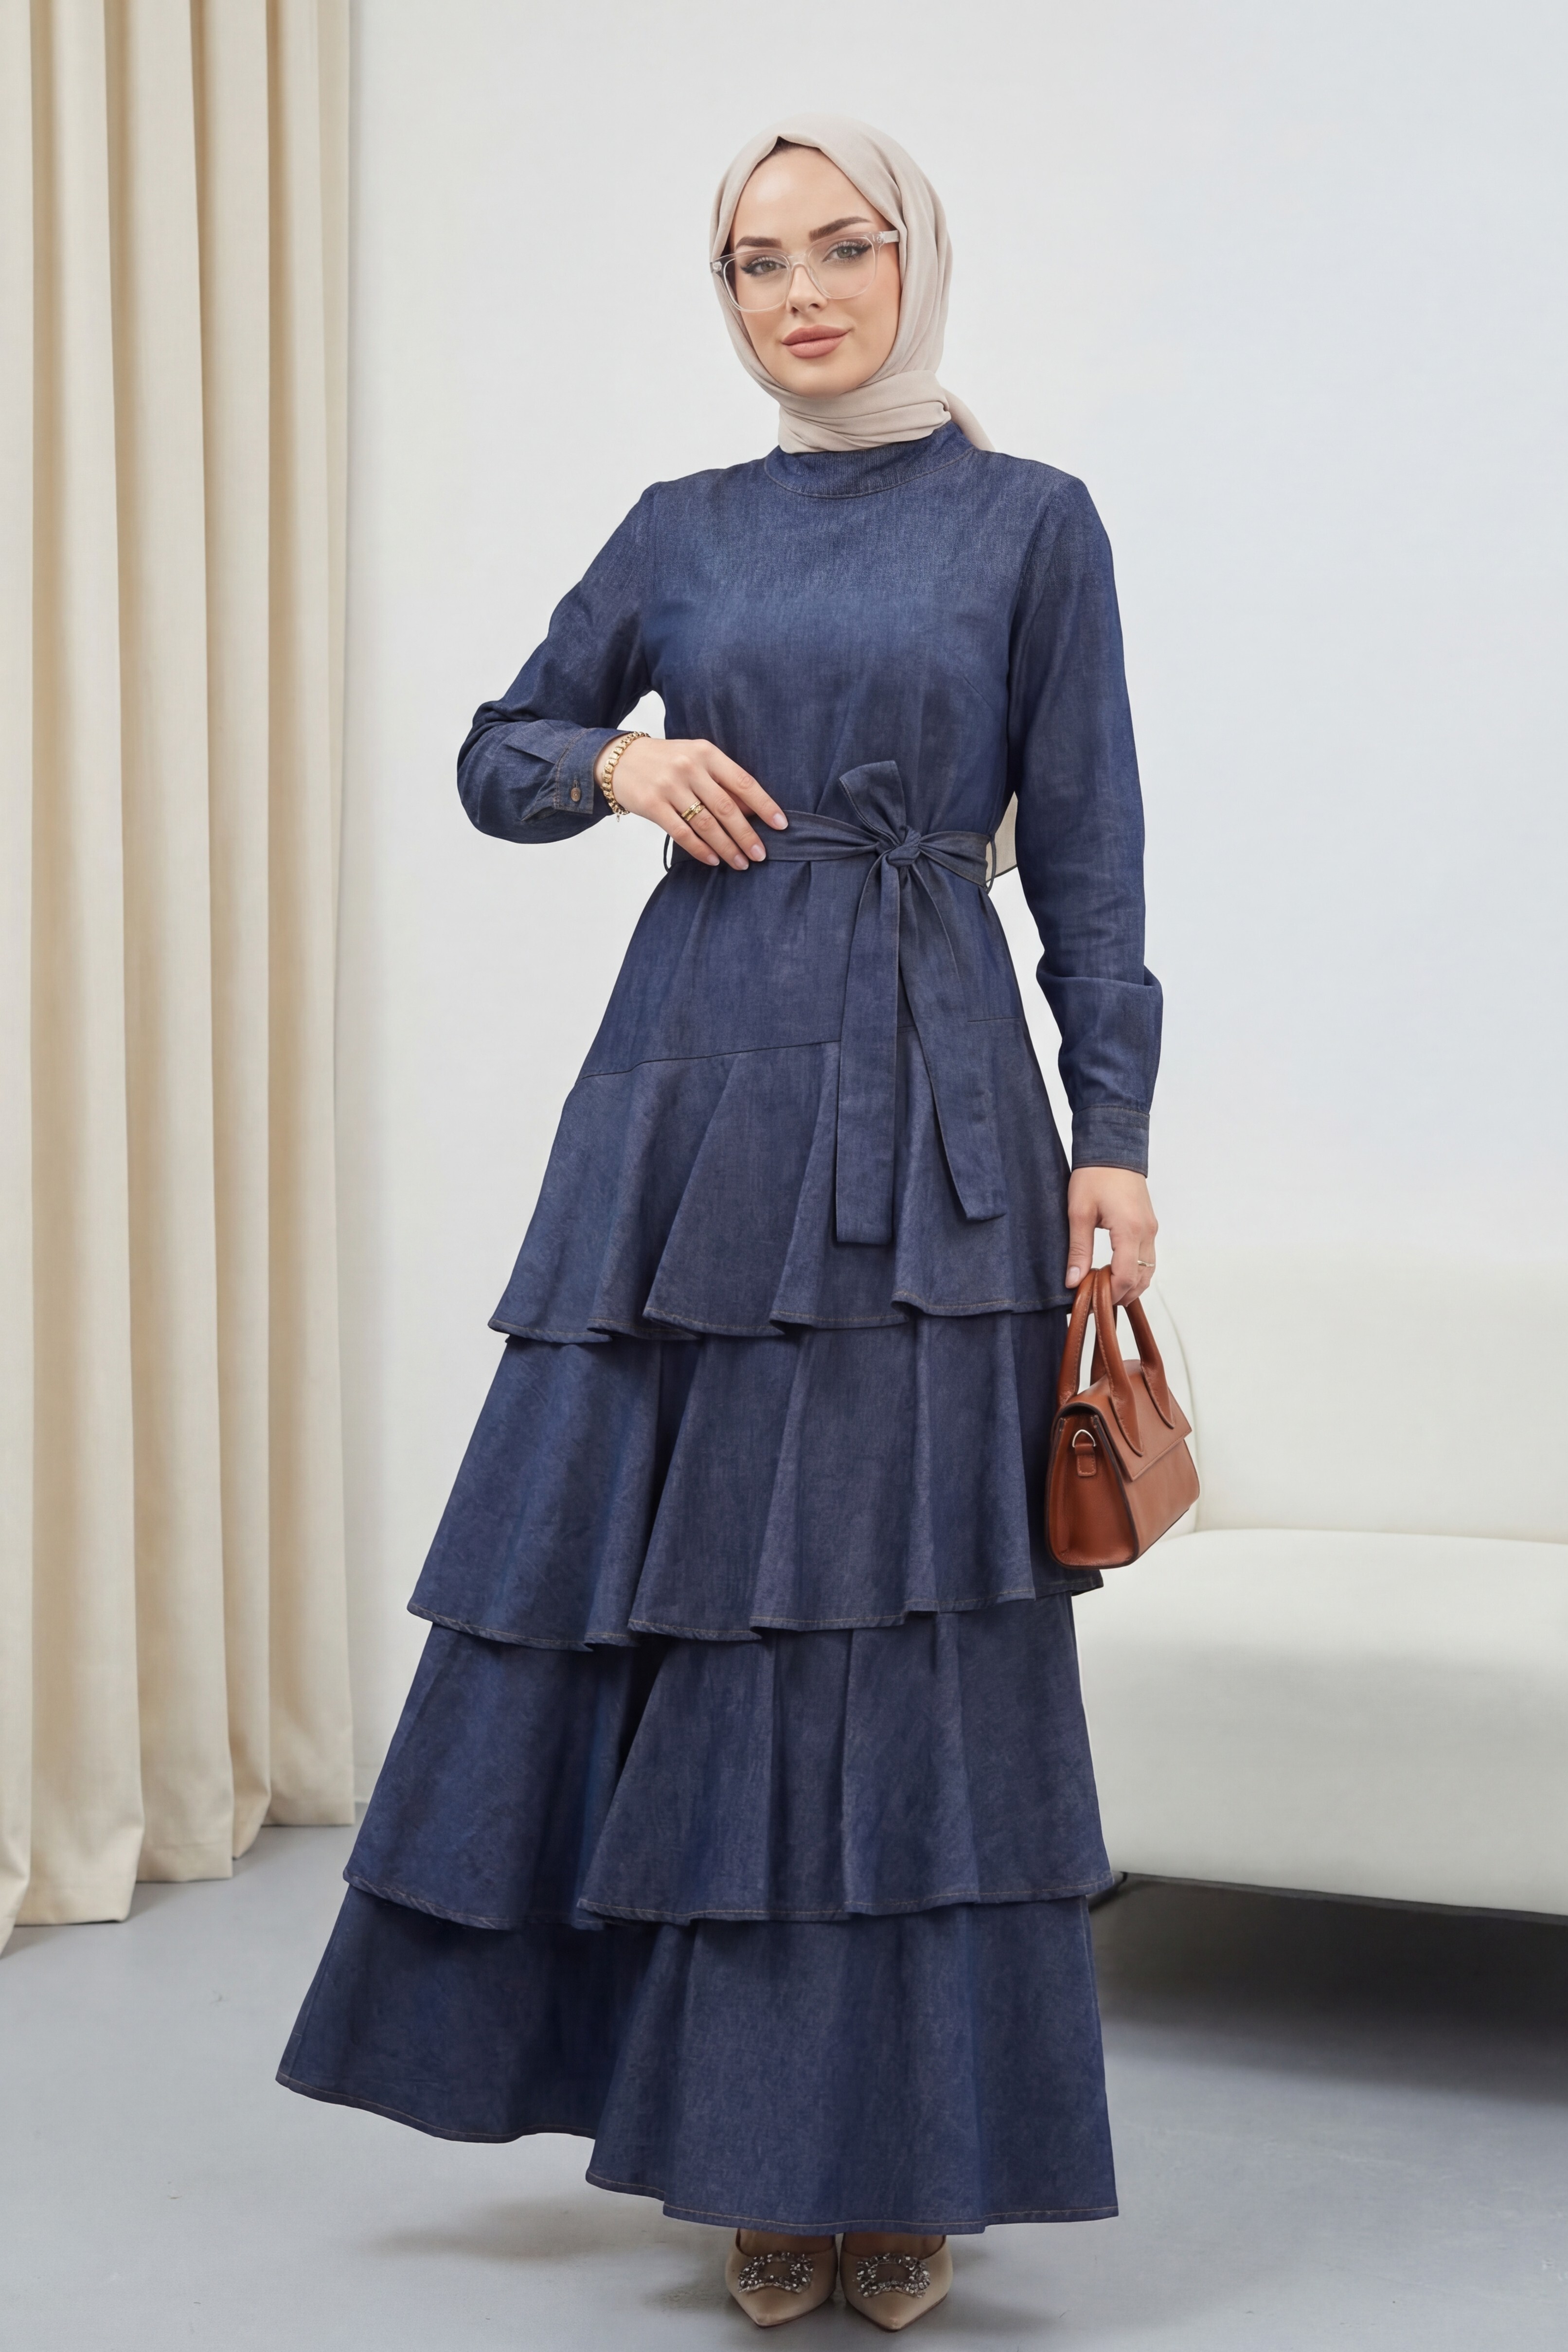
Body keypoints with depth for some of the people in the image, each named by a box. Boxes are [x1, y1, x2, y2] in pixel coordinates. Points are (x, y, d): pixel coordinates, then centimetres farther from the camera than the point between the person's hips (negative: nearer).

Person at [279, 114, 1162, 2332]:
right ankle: (753, 2147, 17)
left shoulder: (1029, 521, 4)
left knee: (903, 1607, -2)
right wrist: (620, 758, -3)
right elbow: (498, 758, 18)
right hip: (699, 1086, 3)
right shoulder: (683, 530, 12)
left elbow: (1088, 855, 1)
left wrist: (1114, 1135, -6)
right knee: (681, 1589, 3)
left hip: (925, 1103, -3)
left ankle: (906, 2148, 11)